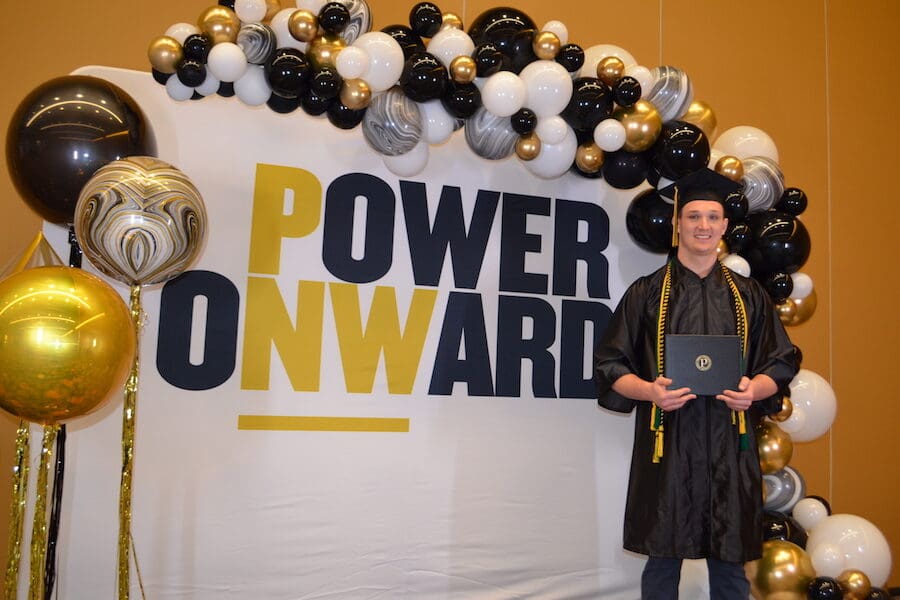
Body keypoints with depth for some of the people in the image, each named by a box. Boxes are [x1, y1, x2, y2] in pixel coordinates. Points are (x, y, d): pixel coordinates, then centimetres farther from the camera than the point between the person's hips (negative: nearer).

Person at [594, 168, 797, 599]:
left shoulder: (748, 296, 10)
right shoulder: (646, 293, 3)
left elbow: (781, 365, 11)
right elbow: (610, 367, 2)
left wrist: (754, 389, -11)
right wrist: (649, 390, -18)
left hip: (730, 449, 2)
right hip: (666, 447, -2)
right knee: (663, 563, 5)